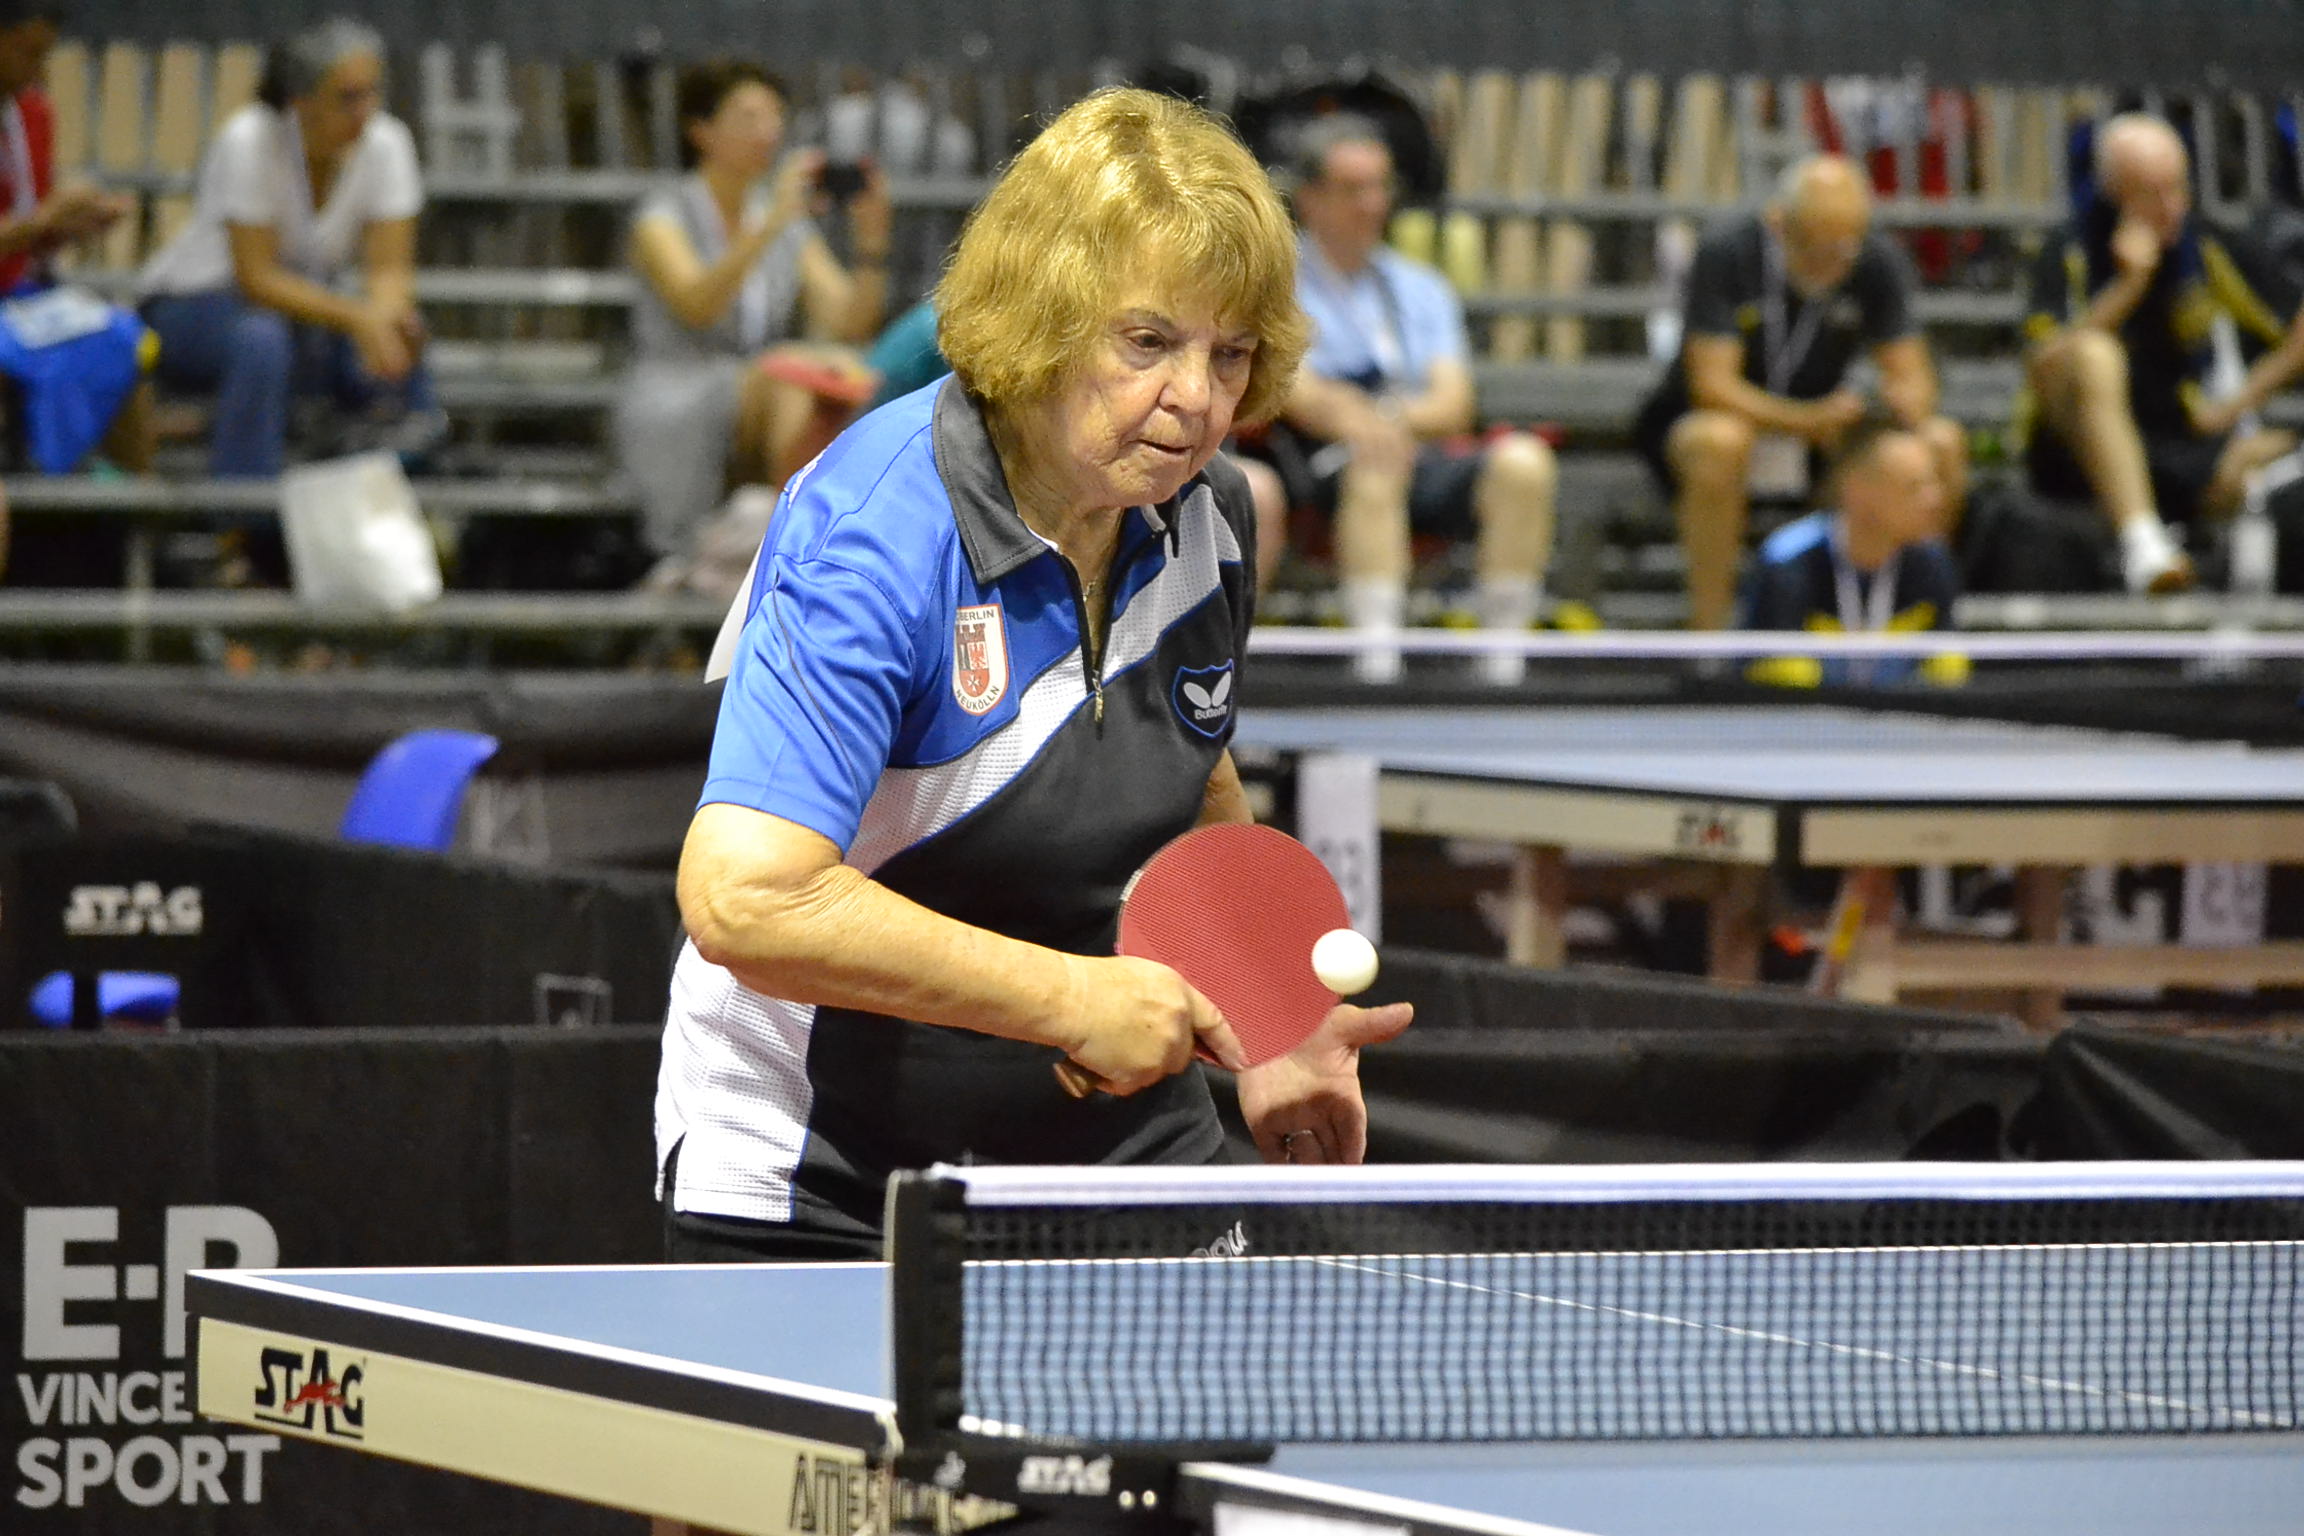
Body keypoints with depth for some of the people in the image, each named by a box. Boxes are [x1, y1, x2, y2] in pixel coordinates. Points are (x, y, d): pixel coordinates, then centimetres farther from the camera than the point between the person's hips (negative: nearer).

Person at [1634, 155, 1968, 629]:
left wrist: (1907, 405, -35)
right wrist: (1813, 421, -39)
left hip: (1817, 430, 4)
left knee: (1944, 444, -18)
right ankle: (1707, 631, -32)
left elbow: (1911, 377, -9)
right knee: (1721, 442, -40)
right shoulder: (1727, 254, -21)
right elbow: (1712, 385, -26)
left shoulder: (1880, 264, -9)